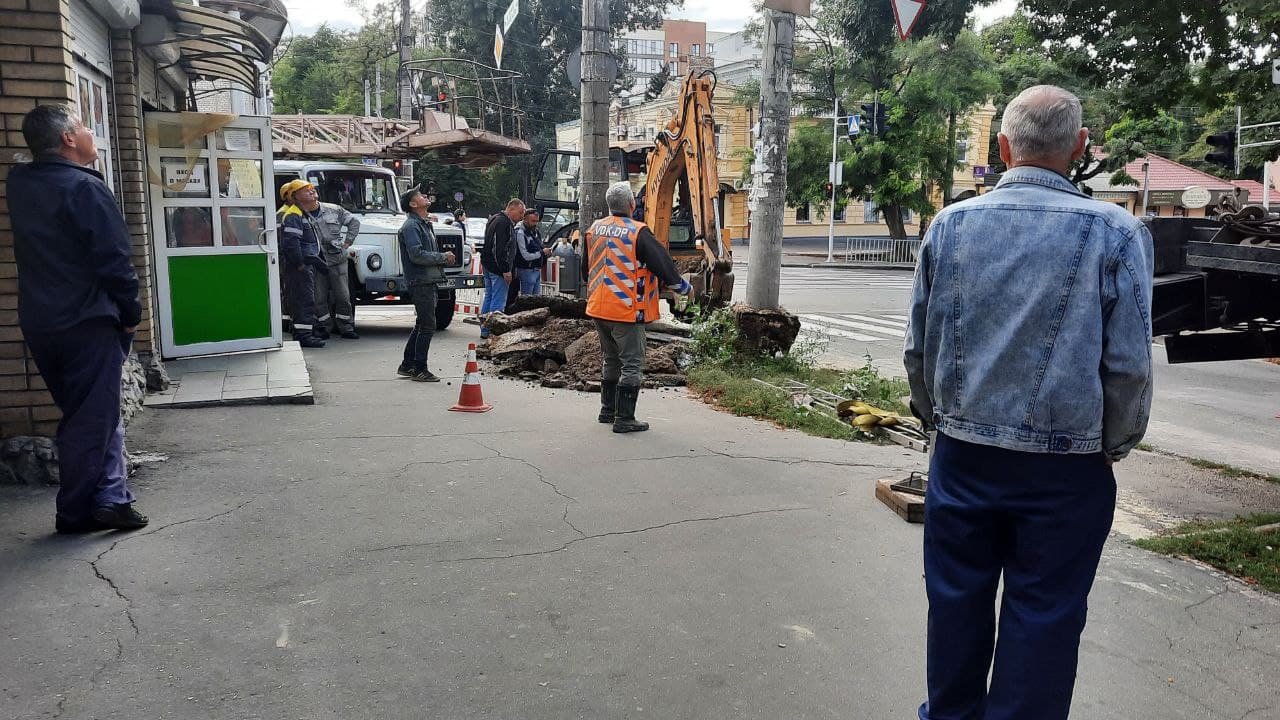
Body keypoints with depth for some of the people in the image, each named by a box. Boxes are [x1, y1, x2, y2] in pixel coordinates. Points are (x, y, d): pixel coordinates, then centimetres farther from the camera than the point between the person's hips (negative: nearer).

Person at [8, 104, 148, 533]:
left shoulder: (18, 183, 7)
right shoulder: (84, 188, -15)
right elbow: (114, 258, -18)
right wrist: (131, 312, -7)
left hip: (38, 322, 8)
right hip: (88, 323, -8)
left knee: (93, 414, 14)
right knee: (93, 419, 2)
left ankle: (110, 498, 12)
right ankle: (76, 513, 8)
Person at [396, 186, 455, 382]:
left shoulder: (425, 224, 20)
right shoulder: (411, 226, -12)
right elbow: (417, 255, -23)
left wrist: (444, 260, 7)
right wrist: (443, 257, -14)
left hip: (429, 281, 10)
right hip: (421, 282, -10)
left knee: (422, 325, 15)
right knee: (427, 325, -8)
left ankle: (407, 365, 23)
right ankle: (419, 369, -1)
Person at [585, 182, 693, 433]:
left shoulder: (594, 230, 6)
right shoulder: (638, 232, -16)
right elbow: (662, 263, -11)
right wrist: (685, 287, 4)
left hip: (598, 308, 7)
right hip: (626, 310, -7)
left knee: (611, 360, 21)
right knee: (632, 365, 1)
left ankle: (607, 410, 29)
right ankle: (624, 419, 1)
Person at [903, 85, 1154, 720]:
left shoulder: (951, 224, -2)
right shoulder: (1114, 232, -10)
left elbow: (918, 348, 4)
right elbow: (1129, 366, -9)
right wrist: (1112, 447, 8)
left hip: (962, 458, 3)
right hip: (1065, 470, -2)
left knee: (957, 602, 17)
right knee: (1042, 620, 11)